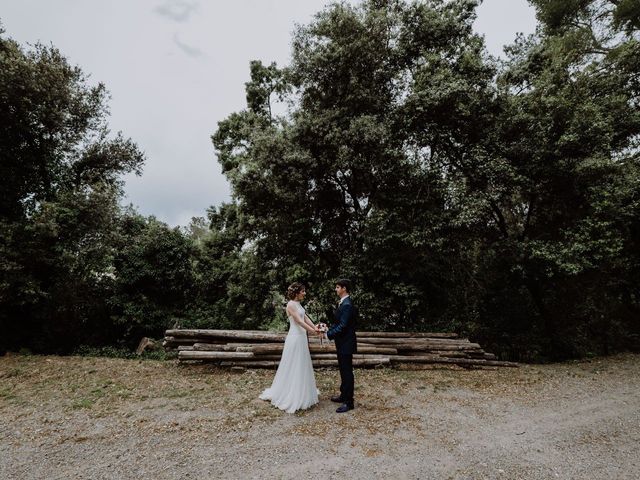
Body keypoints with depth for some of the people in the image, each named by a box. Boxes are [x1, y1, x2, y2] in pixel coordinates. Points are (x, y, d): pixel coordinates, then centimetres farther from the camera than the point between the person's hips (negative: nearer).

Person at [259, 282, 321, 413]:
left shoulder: (298, 304, 11)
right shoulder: (291, 305, -17)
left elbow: (305, 318, 8)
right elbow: (299, 321, -21)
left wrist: (315, 328, -3)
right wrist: (313, 331, -17)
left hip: (301, 337, 10)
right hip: (295, 338, -10)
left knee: (302, 366, 18)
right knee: (293, 367, 1)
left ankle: (301, 393, 33)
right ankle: (291, 397, 14)